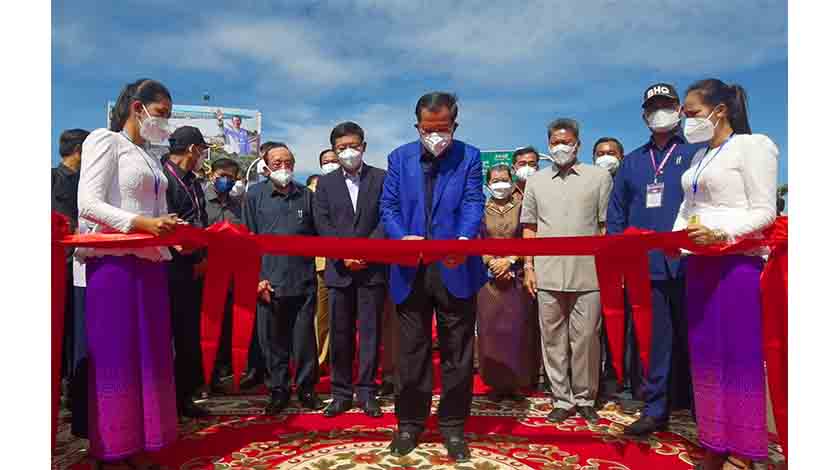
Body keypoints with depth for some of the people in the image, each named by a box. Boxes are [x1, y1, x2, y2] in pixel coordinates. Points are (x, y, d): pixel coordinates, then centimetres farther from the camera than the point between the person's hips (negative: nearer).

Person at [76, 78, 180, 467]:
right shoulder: (105, 141, -2)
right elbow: (88, 204, -13)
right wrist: (142, 223, -23)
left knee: (149, 354, 9)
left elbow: (151, 210, 15)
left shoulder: (150, 156, 19)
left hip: (150, 263, 8)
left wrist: (173, 231, -3)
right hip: (114, 262, -8)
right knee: (116, 356, -1)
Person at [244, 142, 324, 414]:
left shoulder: (306, 194, 10)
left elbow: (316, 235, 14)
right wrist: (258, 277, -4)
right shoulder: (255, 195, 6)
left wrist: (312, 265, 5)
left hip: (304, 280, 1)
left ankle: (306, 388, 23)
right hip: (270, 282, -1)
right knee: (273, 339, 7)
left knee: (305, 338, 7)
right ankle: (279, 390, 23)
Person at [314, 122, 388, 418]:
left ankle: (366, 392, 14)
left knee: (370, 332, 4)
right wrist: (344, 256, -11)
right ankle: (341, 393, 17)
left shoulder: (382, 179, 4)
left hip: (373, 268, -1)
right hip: (339, 269, 2)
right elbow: (323, 226, 2)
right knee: (339, 334, 6)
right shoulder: (326, 183, 10)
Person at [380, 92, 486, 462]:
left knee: (457, 352, 8)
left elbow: (474, 204, -8)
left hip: (455, 270, -1)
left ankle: (453, 426, 23)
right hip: (411, 271, 1)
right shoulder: (399, 158, 8)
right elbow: (388, 207, 3)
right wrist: (402, 238, -18)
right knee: (412, 351, 10)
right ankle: (410, 422, 26)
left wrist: (464, 240, -29)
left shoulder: (469, 157, 3)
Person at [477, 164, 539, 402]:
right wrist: (492, 263, -10)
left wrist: (509, 260, -12)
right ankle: (496, 382, 9)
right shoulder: (482, 210, 9)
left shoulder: (521, 207, 5)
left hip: (516, 276, -1)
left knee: (517, 328, 0)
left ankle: (515, 382, 10)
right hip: (489, 277, 1)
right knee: (491, 328, 0)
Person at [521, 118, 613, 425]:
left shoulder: (599, 177, 6)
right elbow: (529, 228, 12)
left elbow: (606, 226, 4)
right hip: (547, 275, 2)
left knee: (585, 339, 3)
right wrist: (528, 267, 5)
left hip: (588, 275, -2)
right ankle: (562, 399, 20)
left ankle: (585, 398, 20)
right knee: (553, 339, 7)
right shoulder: (536, 181, 12)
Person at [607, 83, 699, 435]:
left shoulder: (697, 154, 4)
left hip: (687, 265, -3)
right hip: (644, 268, 3)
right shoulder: (632, 161, 16)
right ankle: (655, 409, 20)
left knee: (691, 338, 6)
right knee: (652, 340, 9)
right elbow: (616, 213, 15)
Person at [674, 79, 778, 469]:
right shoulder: (700, 157, 18)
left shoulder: (753, 145, -4)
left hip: (738, 263, -8)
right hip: (700, 264, 8)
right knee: (706, 354, 9)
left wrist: (720, 233, -24)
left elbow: (764, 211, -11)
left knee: (740, 355, -3)